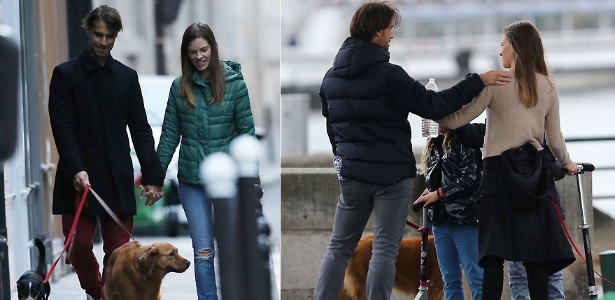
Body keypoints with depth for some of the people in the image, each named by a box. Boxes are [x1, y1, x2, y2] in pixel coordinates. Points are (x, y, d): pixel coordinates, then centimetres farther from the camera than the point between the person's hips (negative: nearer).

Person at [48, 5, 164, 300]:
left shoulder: (127, 76, 10)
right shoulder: (65, 74, 1)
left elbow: (140, 129, 9)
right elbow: (62, 127, -6)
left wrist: (152, 175, 2)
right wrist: (76, 169, -18)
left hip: (117, 178, 2)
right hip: (79, 176, -2)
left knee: (119, 248, -3)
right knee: (79, 245, 0)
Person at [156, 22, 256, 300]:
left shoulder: (234, 83, -6)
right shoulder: (180, 86, 0)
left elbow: (247, 132, -4)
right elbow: (169, 135, 5)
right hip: (191, 181, 2)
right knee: (203, 252, 3)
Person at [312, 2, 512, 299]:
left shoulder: (332, 77, 7)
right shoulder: (388, 75, -15)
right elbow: (434, 105, -16)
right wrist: (478, 81, -13)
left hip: (352, 173, 6)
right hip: (391, 173, -6)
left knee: (339, 247, 11)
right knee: (385, 249, -1)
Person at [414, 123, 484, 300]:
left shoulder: (467, 143, -5)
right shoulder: (435, 145, 16)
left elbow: (470, 180, -13)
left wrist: (439, 194, -10)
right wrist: (428, 194, 5)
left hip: (464, 219, -7)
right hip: (440, 221, 7)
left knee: (476, 278, -8)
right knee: (450, 280, 7)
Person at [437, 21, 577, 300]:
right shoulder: (548, 87, 6)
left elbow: (456, 120, -7)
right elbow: (555, 139, 11)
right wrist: (567, 164, 29)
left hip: (498, 169, -3)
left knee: (494, 255, -4)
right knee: (535, 257, 4)